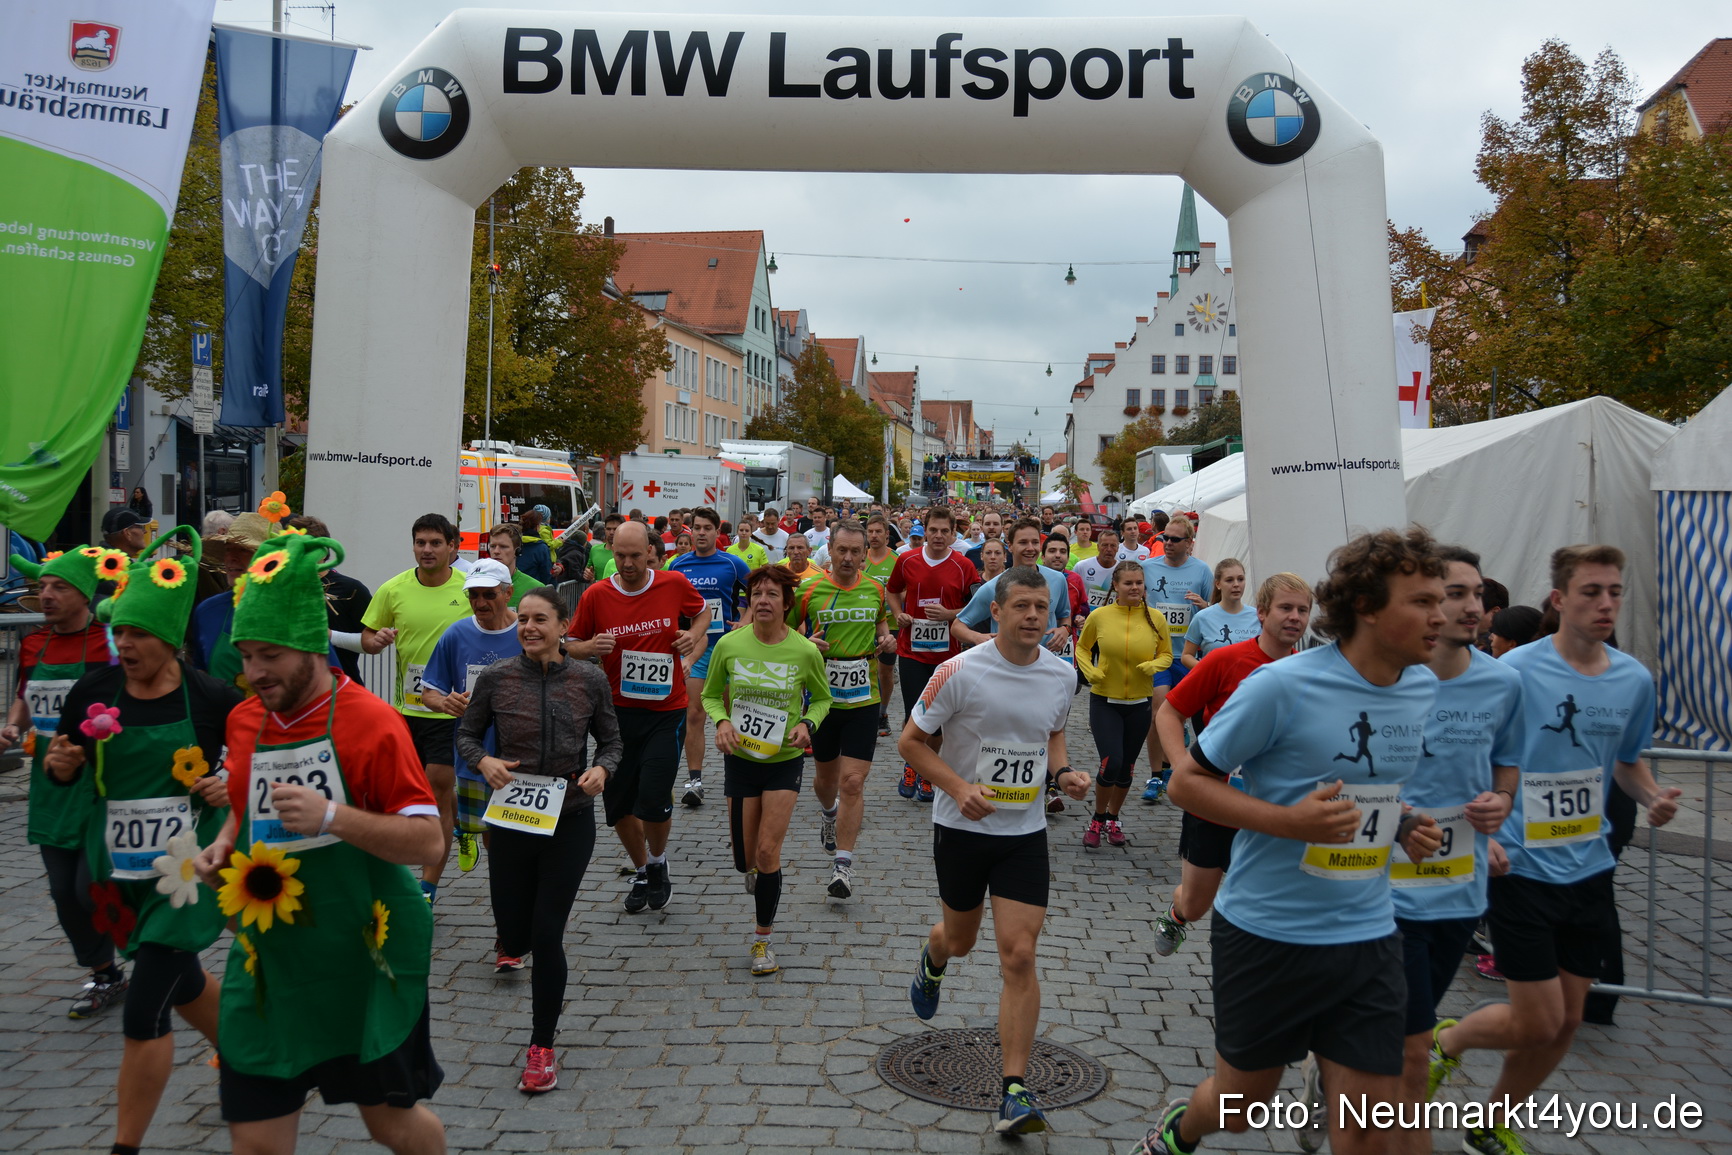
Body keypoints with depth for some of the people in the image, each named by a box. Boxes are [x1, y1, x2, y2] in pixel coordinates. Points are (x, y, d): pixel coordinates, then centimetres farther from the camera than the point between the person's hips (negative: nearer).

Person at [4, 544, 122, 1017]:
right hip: (50, 785, 6)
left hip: (99, 786, -6)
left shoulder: (109, 642, -11)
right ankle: (104, 977, 30)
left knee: (93, 891, -8)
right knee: (64, 893, 11)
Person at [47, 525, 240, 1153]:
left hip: (187, 868, -5)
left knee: (144, 1012, -6)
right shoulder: (92, 690, -3)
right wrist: (60, 764, -12)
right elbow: (66, 769, 10)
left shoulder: (212, 698, -13)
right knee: (182, 984, 22)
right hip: (120, 871, 5)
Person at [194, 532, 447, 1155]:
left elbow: (429, 840, -18)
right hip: (269, 957, 5)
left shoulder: (370, 721, -15)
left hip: (366, 957, -5)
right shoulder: (243, 721, 4)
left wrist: (334, 816, -29)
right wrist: (224, 846, 3)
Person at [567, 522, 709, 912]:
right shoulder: (596, 595, -5)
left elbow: (703, 612, 15)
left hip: (666, 711, -2)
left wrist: (694, 635, -5)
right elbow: (571, 645, 6)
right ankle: (642, 872, 33)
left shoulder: (675, 583, -5)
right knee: (617, 804, 7)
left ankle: (658, 863, 19)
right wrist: (592, 646, -16)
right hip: (617, 712, 2)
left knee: (654, 799, -12)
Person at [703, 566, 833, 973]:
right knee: (745, 859, 9)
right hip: (740, 758, 2)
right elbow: (711, 695, 5)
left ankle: (763, 939, 14)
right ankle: (756, 869, 49)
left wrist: (808, 724, -14)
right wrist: (721, 721, -15)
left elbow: (822, 698, 5)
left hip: (785, 760, -2)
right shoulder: (729, 645, -10)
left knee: (768, 852, -5)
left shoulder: (806, 652, -12)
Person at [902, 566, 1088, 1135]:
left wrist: (1065, 771, -3)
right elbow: (911, 740, -9)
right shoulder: (960, 672, -16)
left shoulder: (1062, 674, -2)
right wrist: (959, 788, -22)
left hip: (1025, 832, 2)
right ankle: (932, 962, 57)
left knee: (1019, 956, -7)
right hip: (961, 829, -2)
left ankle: (1015, 1089, 1)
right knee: (960, 939, 18)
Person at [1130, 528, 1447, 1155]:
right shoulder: (1282, 686, -19)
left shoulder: (1425, 689, 1)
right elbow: (1187, 780, -13)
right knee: (1240, 1104, 13)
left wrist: (1407, 826, 0)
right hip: (1267, 931, -5)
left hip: (1367, 934, 5)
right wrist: (1290, 821, -25)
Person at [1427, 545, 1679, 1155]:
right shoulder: (1515, 670, -15)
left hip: (1589, 870, 6)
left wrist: (1653, 796, -3)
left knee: (1565, 1021, 12)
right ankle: (1446, 1043, 26)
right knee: (1537, 1022, -6)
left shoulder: (1635, 679, 2)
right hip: (1522, 869, -6)